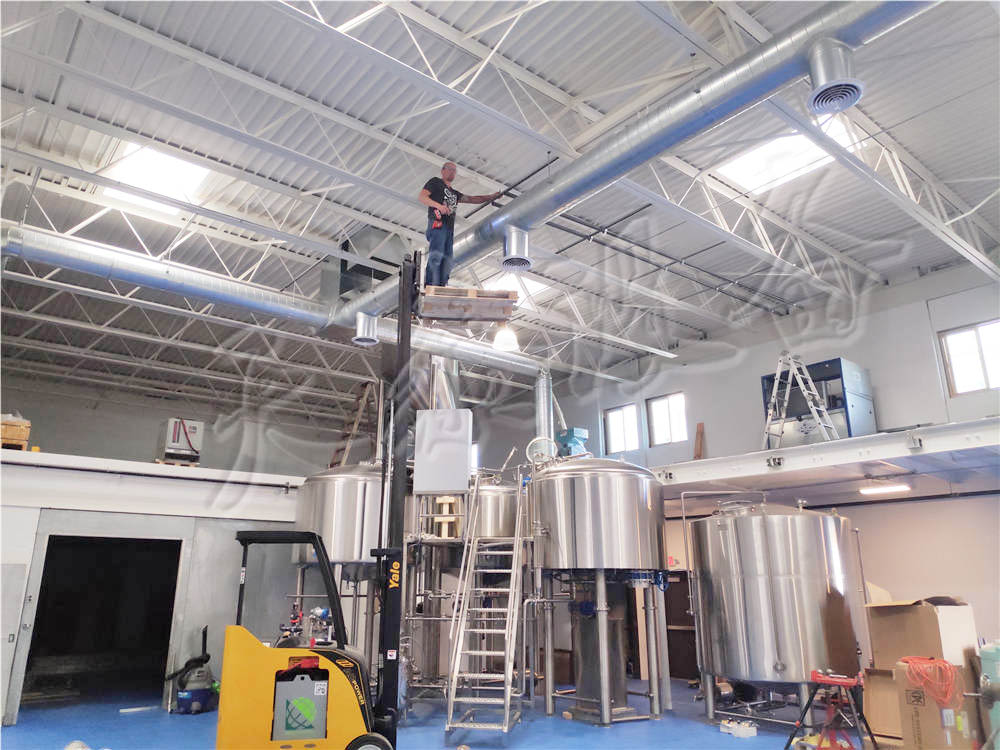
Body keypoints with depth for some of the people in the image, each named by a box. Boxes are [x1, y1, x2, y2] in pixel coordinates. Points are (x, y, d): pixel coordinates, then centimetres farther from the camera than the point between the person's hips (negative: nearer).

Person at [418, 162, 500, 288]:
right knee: (436, 255, -24)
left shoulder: (454, 193, 34)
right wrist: (438, 205, -13)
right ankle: (430, 288, -32)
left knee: (447, 261, -6)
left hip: (450, 229, 7)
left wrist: (491, 197, 23)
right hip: (437, 224, -7)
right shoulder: (435, 182, 15)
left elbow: (472, 199, 32)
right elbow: (421, 197, 2)